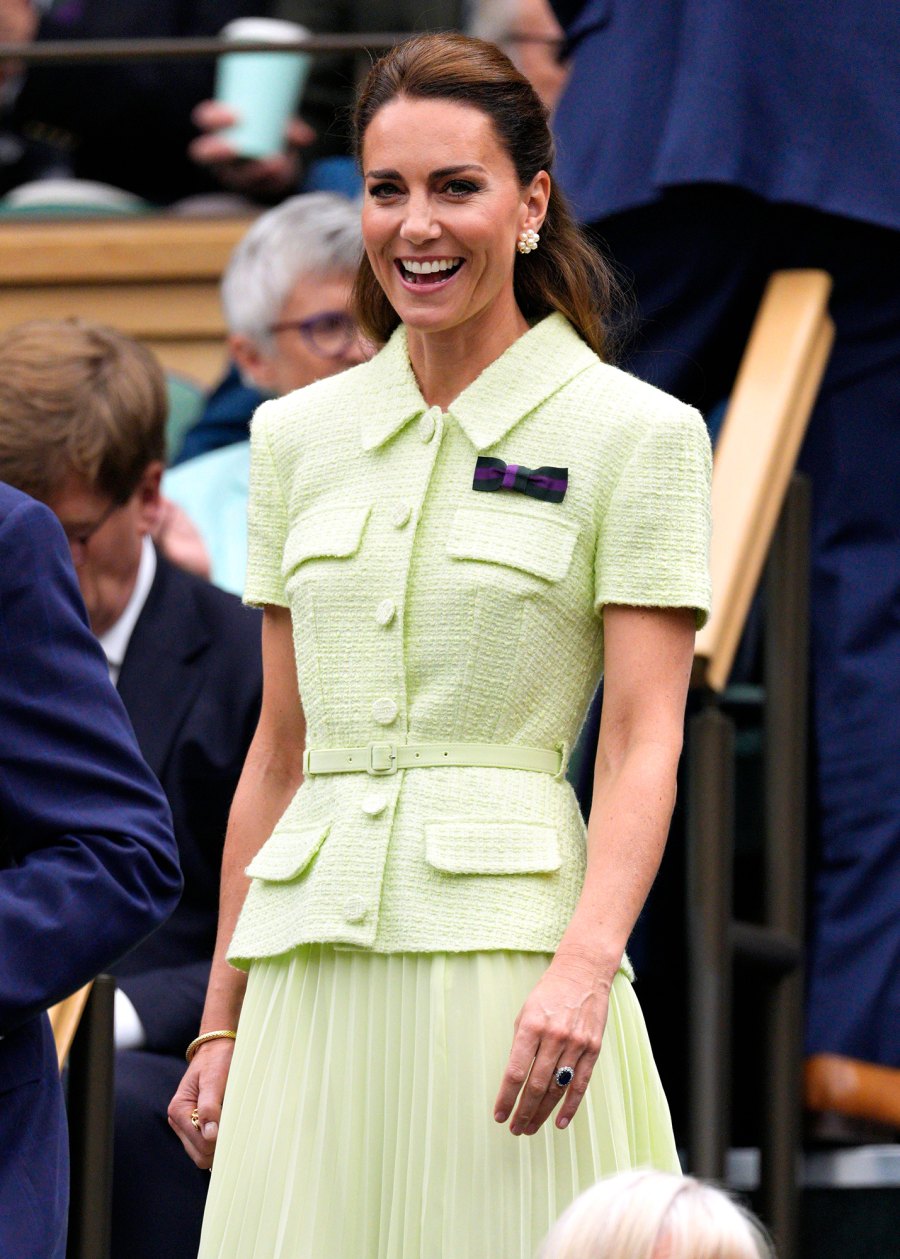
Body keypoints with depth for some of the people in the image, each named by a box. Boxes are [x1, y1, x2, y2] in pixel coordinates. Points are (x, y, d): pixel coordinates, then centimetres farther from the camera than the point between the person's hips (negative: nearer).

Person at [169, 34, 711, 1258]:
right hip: (311, 958, 4)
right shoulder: (298, 434, 14)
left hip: (510, 943, -4)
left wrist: (584, 966, -21)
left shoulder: (636, 434, 0)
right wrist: (220, 1022, 14)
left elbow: (644, 742, -6)